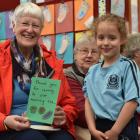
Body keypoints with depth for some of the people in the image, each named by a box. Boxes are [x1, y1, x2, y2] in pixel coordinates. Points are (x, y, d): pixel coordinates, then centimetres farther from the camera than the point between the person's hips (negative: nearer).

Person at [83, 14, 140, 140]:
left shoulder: (127, 66, -8)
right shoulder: (92, 71, 7)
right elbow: (88, 101, 5)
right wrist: (93, 129, -7)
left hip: (123, 130, -4)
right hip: (98, 129, 4)